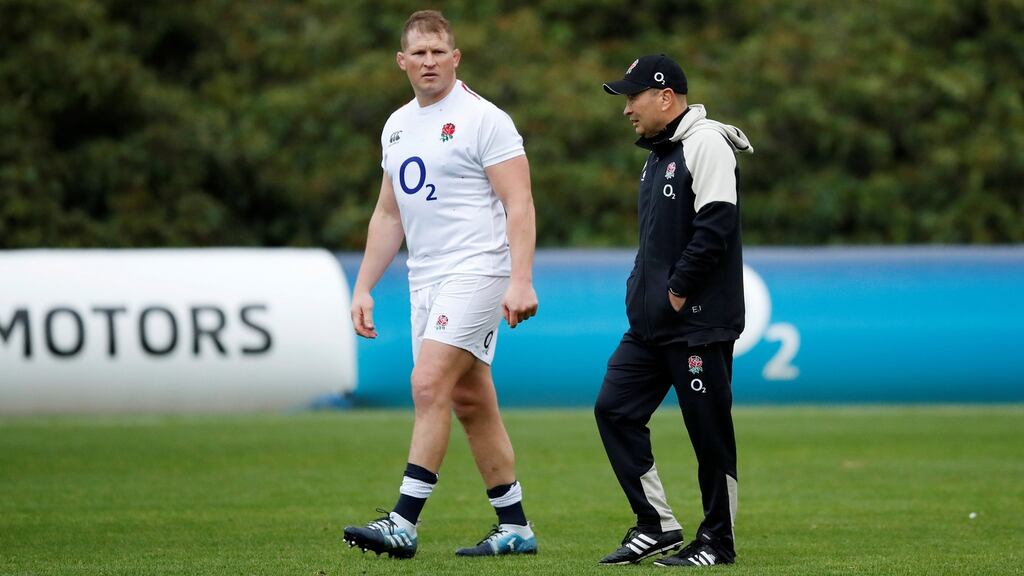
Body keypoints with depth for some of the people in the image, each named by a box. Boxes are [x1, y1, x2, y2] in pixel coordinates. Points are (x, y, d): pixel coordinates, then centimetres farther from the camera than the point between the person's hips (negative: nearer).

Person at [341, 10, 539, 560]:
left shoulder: (484, 120, -8)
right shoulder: (397, 126, 15)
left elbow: (519, 204, -12)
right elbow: (388, 214, 22)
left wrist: (521, 281, -22)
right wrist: (363, 287, 16)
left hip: (476, 269, -8)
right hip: (425, 279, 8)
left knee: (430, 386, -17)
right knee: (471, 402, 9)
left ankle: (403, 523, -20)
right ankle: (514, 526, 15)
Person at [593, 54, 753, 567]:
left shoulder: (705, 144, -11)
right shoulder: (658, 154, 18)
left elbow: (715, 225, -20)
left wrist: (678, 292, -17)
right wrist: (645, 293, 12)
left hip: (699, 322, -10)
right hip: (651, 323, 10)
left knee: (709, 431, -3)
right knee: (614, 410, 5)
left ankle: (716, 542, 6)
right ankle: (657, 526, 10)